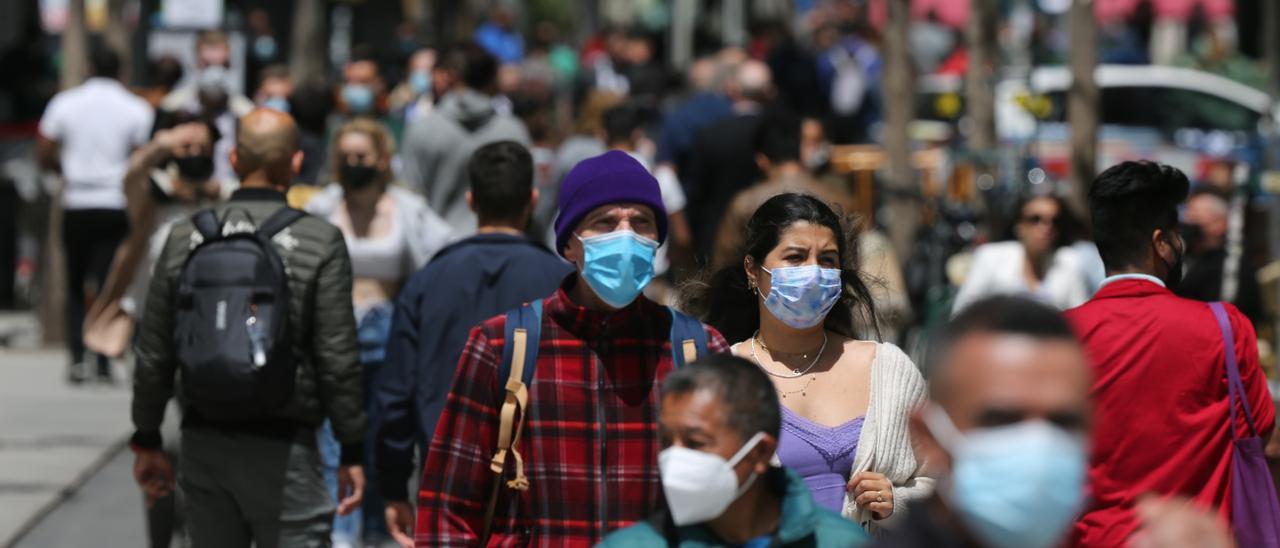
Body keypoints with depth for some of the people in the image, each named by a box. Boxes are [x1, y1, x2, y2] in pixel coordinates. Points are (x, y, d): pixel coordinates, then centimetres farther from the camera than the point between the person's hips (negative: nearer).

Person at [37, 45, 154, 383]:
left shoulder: (65, 103, 0)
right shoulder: (137, 109, -3)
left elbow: (44, 156, 0)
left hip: (76, 206, 1)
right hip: (117, 206, -1)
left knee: (75, 284, 13)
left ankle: (77, 357, 0)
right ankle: (104, 364, -6)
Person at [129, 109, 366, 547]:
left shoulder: (184, 239, 3)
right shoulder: (320, 243, -8)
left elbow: (153, 354, 7)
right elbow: (337, 360, -8)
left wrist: (147, 439, 17)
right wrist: (352, 451, 0)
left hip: (204, 443, 4)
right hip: (282, 446, -4)